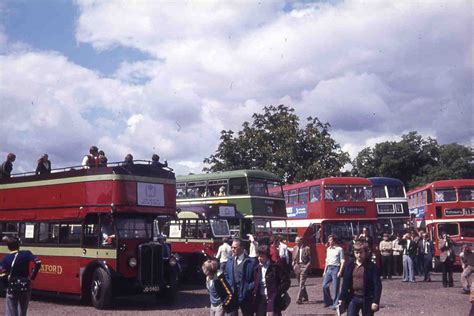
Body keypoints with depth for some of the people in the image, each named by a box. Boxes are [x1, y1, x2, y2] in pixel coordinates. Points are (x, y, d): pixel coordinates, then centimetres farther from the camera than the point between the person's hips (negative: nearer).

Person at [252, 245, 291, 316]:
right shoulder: (257, 268, 9)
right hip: (260, 300, 6)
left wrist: (278, 292, -10)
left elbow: (286, 281, -7)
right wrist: (254, 293, 4)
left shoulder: (275, 267, -7)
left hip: (272, 300, -5)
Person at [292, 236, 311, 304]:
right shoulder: (295, 248, 11)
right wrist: (294, 265, 4)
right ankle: (305, 297, 26)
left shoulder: (307, 248, -5)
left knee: (301, 283, -12)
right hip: (297, 266, 6)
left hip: (304, 266, -6)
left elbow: (310, 259, -4)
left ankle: (299, 299, -15)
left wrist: (307, 266, -13)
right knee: (300, 284, 13)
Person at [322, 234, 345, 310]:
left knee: (335, 288, -4)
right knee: (325, 286, 3)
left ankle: (335, 304, 3)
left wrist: (340, 272, -16)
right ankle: (328, 301, 18)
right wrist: (325, 271, 17)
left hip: (336, 268, -6)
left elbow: (342, 261, -8)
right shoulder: (328, 249, 15)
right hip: (329, 269, 6)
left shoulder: (339, 249, -5)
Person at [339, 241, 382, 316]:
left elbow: (377, 285, -10)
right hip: (353, 298, 3)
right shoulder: (350, 265, 4)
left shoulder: (372, 266, -7)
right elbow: (345, 283, 8)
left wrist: (376, 301, -17)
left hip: (367, 299, -3)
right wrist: (342, 298, 5)